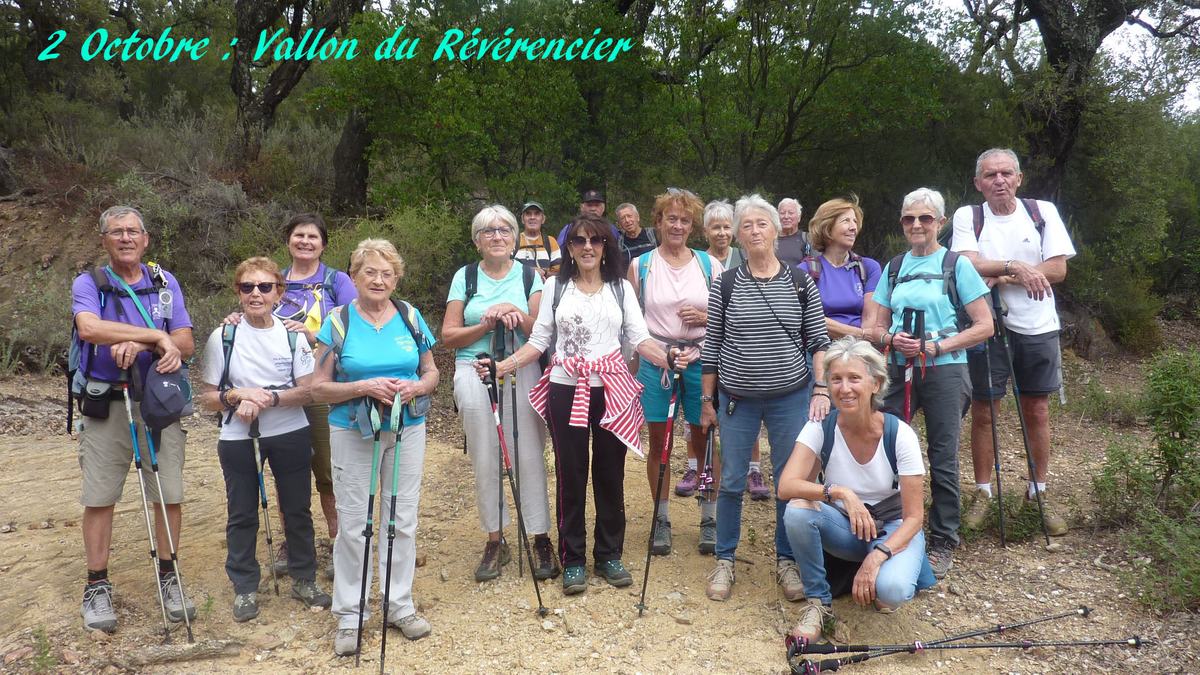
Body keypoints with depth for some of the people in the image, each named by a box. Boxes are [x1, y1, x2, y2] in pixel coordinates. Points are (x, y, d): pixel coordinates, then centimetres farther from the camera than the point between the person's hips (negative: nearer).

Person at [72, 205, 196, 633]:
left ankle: (168, 577, 19)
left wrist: (136, 343, -20)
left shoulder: (165, 283, 7)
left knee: (169, 495, 4)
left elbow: (185, 345, -3)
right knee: (99, 498, 4)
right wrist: (156, 335, -24)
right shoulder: (88, 284, 0)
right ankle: (97, 587, 17)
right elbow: (90, 328, -23)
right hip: (105, 404, -1)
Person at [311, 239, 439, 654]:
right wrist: (365, 387, -20)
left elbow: (431, 373, 10)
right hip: (352, 433, -2)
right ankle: (349, 615, 18)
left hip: (407, 430, 3)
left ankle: (400, 605, 25)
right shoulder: (338, 321, -5)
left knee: (403, 520, 10)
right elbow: (319, 388, -7)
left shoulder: (410, 317, 3)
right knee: (352, 524, 4)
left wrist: (414, 388, -12)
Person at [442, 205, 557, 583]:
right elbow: (448, 336, 3)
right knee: (484, 459, 4)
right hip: (475, 374, 1)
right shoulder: (465, 277, 8)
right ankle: (495, 541, 17)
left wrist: (515, 314, -15)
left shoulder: (528, 276, 7)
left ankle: (541, 539, 7)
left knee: (529, 456, -4)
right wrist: (487, 324, -10)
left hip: (522, 373, -1)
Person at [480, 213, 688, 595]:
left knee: (610, 473, 8)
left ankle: (609, 555, 23)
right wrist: (505, 365, -9)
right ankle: (572, 560, 17)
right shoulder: (555, 287, 6)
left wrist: (669, 358, -20)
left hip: (611, 391, 1)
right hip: (566, 391, -1)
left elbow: (640, 338, -1)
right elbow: (539, 341, 5)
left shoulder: (621, 288, 8)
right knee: (570, 475, 4)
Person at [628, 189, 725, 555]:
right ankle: (661, 520, 19)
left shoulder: (709, 265, 7)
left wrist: (705, 317, -10)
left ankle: (710, 519, 19)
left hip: (700, 361, 0)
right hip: (654, 361, 0)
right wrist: (630, 371, 3)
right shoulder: (640, 266, 6)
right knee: (659, 441, 5)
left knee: (704, 441, 4)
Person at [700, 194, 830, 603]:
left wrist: (821, 390, -7)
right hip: (737, 399, 0)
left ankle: (786, 561, 25)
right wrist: (707, 401, 3)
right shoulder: (725, 284, 0)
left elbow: (818, 341, 3)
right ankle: (725, 560, 22)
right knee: (732, 481, 6)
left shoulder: (801, 283, 1)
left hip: (790, 397, 0)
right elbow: (711, 346, 3)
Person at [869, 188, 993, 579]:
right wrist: (894, 339, -10)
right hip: (899, 371, 4)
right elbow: (878, 327, 13)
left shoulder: (957, 265, -1)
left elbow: (984, 326, -5)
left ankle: (943, 543, 18)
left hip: (944, 372, -4)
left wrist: (937, 347, -15)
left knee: (943, 460, 3)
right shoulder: (894, 267, 11)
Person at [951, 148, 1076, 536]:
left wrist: (999, 278, -15)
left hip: (1037, 329, 1)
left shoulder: (1042, 212, 1)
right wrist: (1016, 267, -20)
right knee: (982, 412, 3)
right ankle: (983, 491, 17)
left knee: (1037, 411, 8)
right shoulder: (968, 217, -1)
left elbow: (1057, 269, -7)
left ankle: (1039, 491, 23)